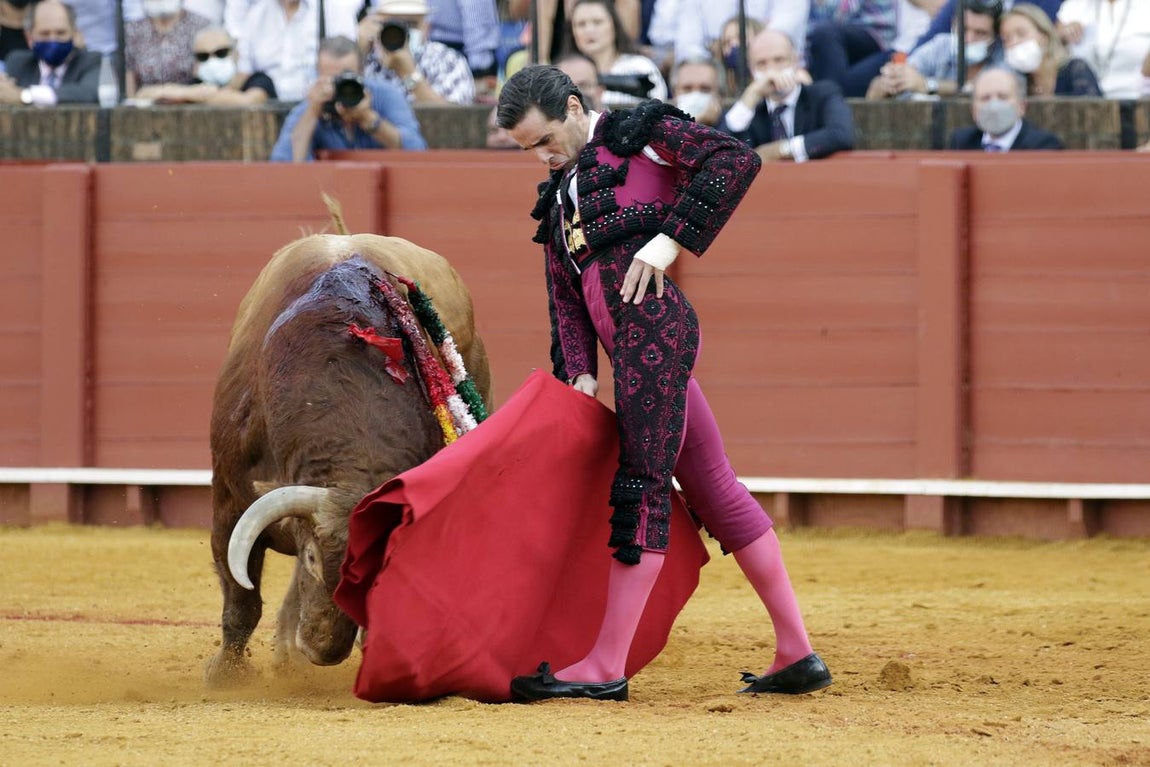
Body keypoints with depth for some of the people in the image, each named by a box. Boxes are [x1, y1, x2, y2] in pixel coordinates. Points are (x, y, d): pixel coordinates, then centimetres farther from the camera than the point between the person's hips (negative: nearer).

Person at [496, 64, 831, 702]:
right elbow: (564, 296, 20)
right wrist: (579, 372, 6)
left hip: (652, 321, -9)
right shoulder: (560, 196, 27)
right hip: (633, 347, 9)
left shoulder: (638, 133, 5)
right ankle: (797, 655, 13)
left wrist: (671, 238, -13)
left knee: (641, 489, -11)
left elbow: (737, 159, -7)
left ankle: (606, 667, -14)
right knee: (714, 491, 10)